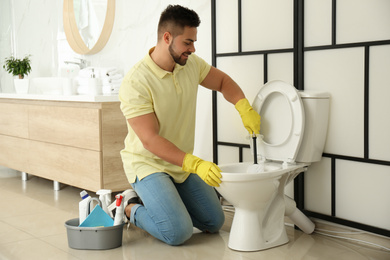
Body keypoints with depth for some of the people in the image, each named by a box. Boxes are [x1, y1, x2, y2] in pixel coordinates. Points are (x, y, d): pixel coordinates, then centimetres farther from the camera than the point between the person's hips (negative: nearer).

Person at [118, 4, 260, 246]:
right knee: (178, 232, -22)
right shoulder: (136, 82, -25)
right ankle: (132, 209, 5)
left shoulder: (191, 63, -4)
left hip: (182, 162, 7)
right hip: (148, 163, -7)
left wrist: (244, 107, -7)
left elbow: (222, 81, 13)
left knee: (215, 222, 10)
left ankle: (159, 201, 25)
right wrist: (194, 164, -37)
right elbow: (150, 140, -28)